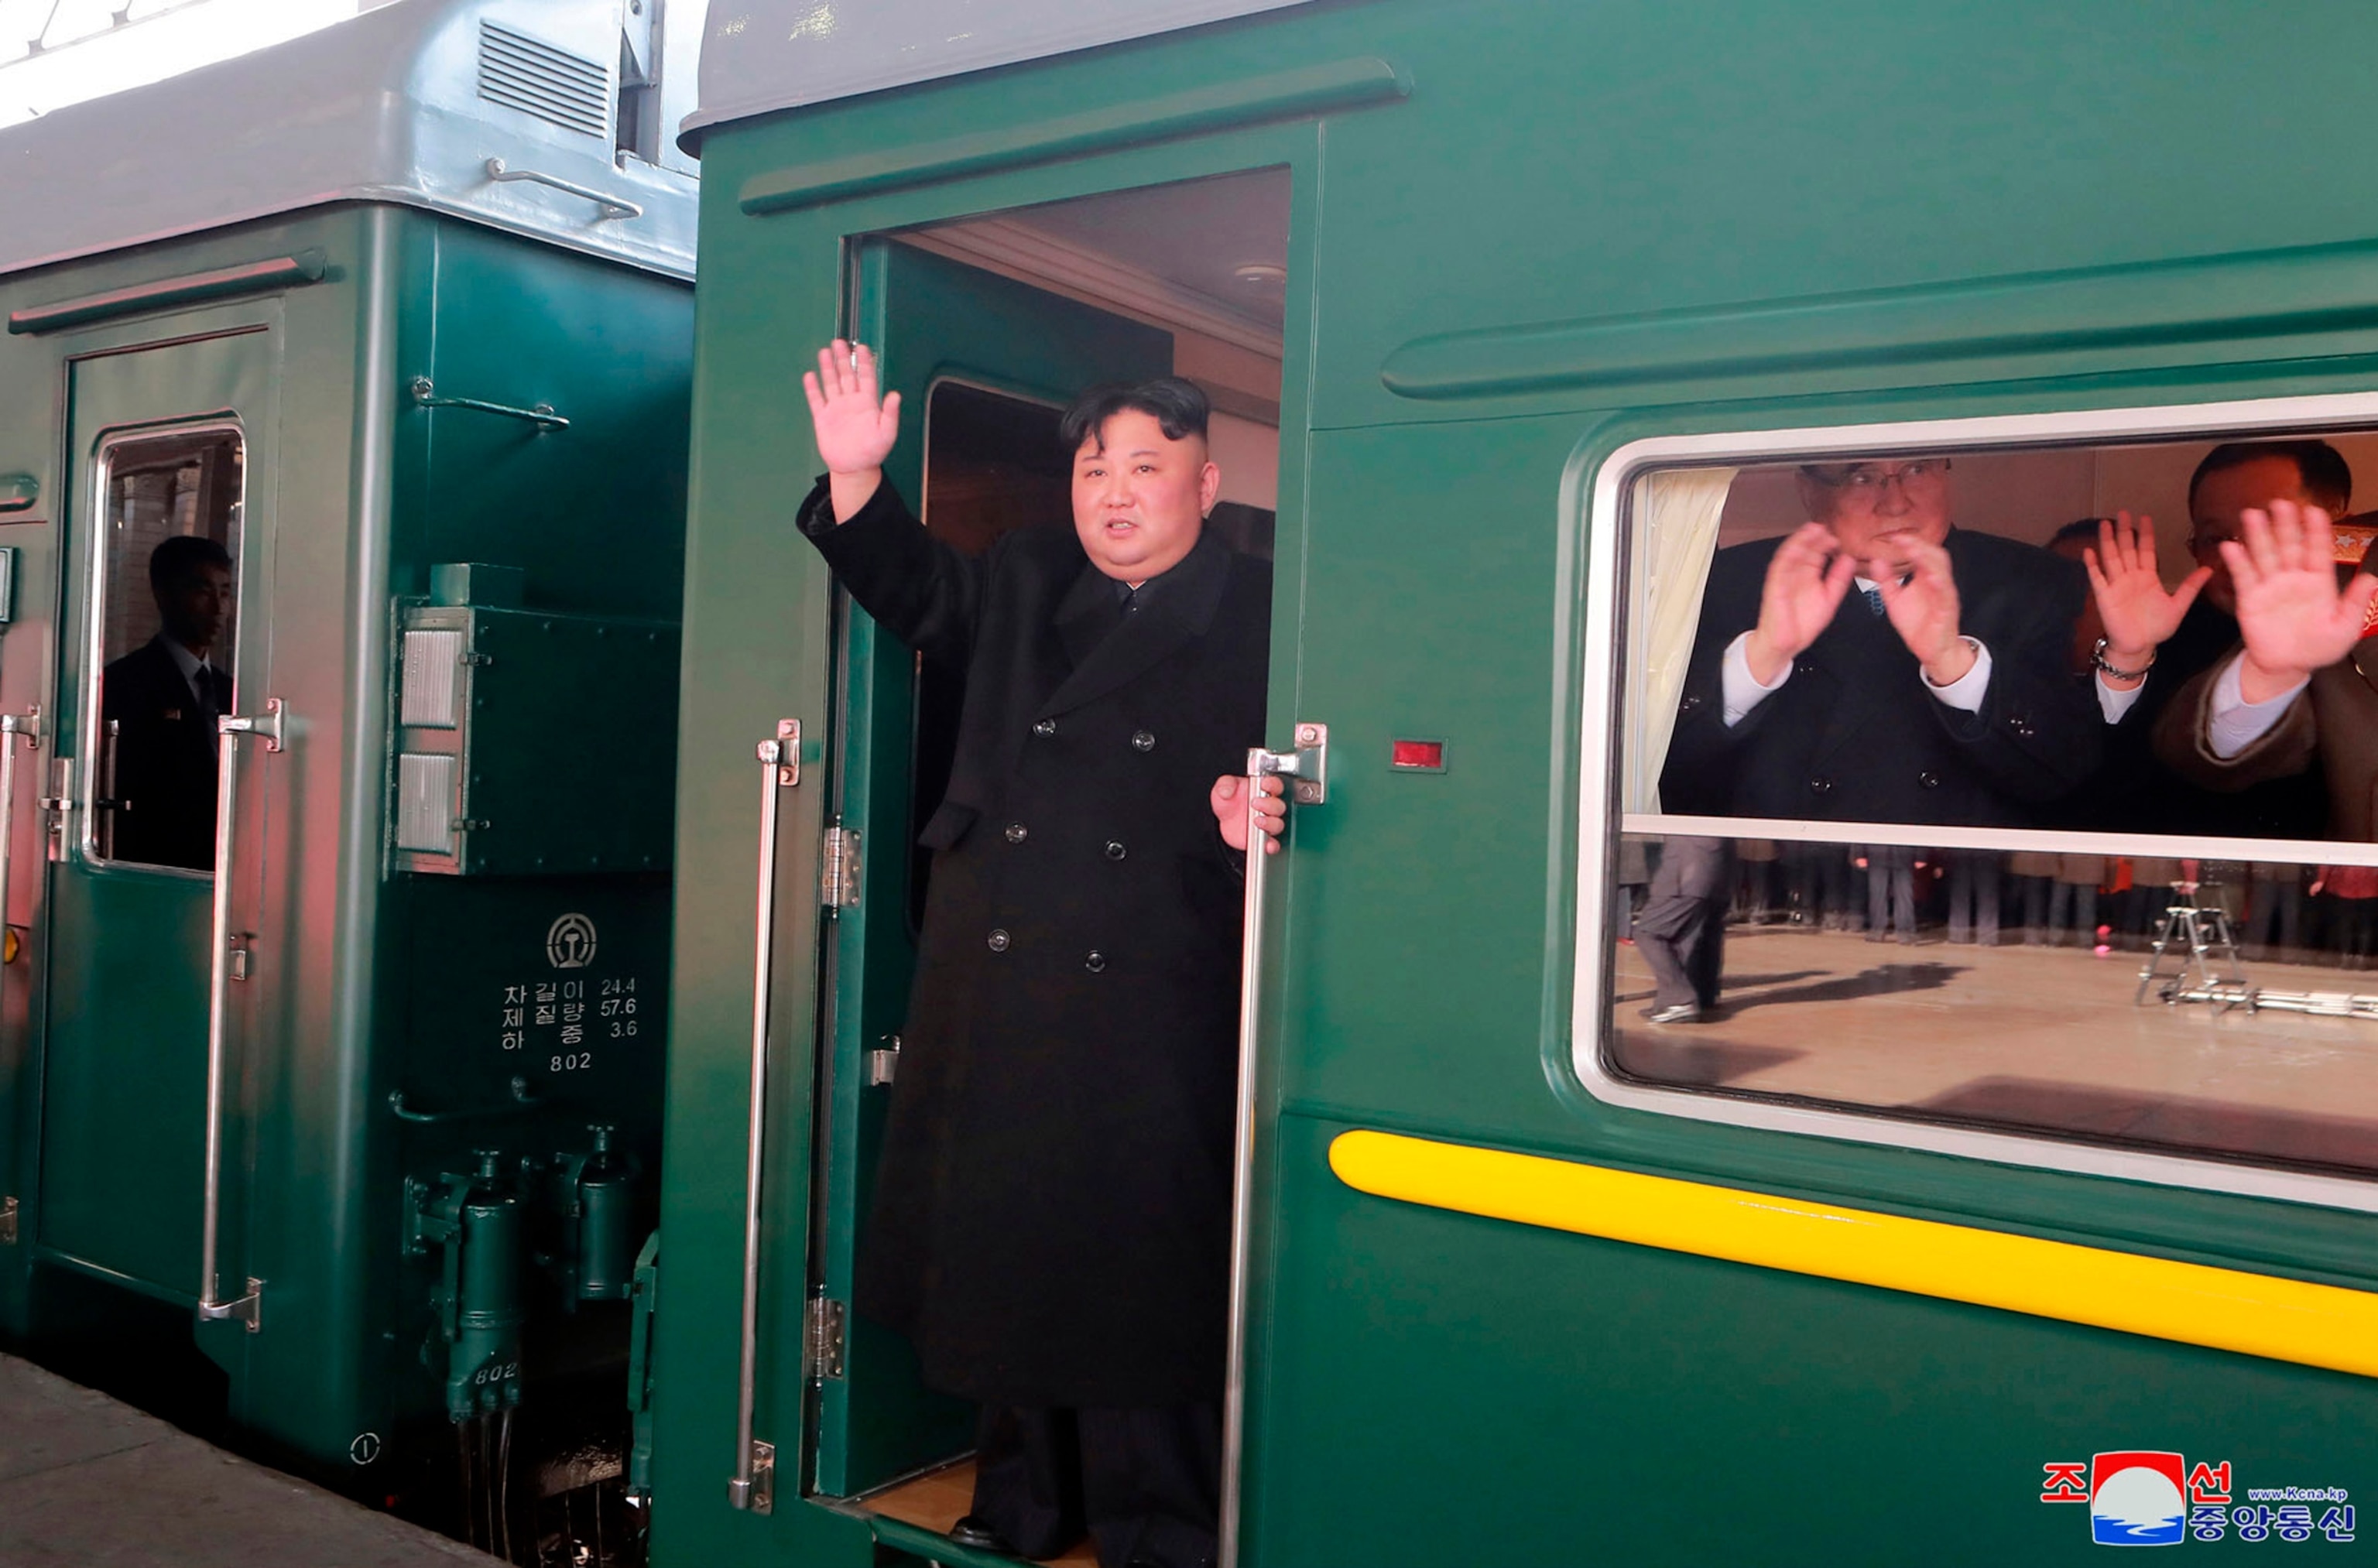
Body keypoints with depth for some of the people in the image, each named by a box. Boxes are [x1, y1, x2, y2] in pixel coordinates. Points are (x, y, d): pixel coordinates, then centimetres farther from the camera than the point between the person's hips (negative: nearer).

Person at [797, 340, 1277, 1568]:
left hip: (1151, 1018, -4)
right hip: (998, 997, 5)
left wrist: (1247, 817, -23)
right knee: (1005, 1247, 14)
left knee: (1147, 1262, 1)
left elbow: (1278, 783, -1)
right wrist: (858, 477, 6)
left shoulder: (1258, 617, 0)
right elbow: (912, 592, 20)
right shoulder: (1024, 583, 14)